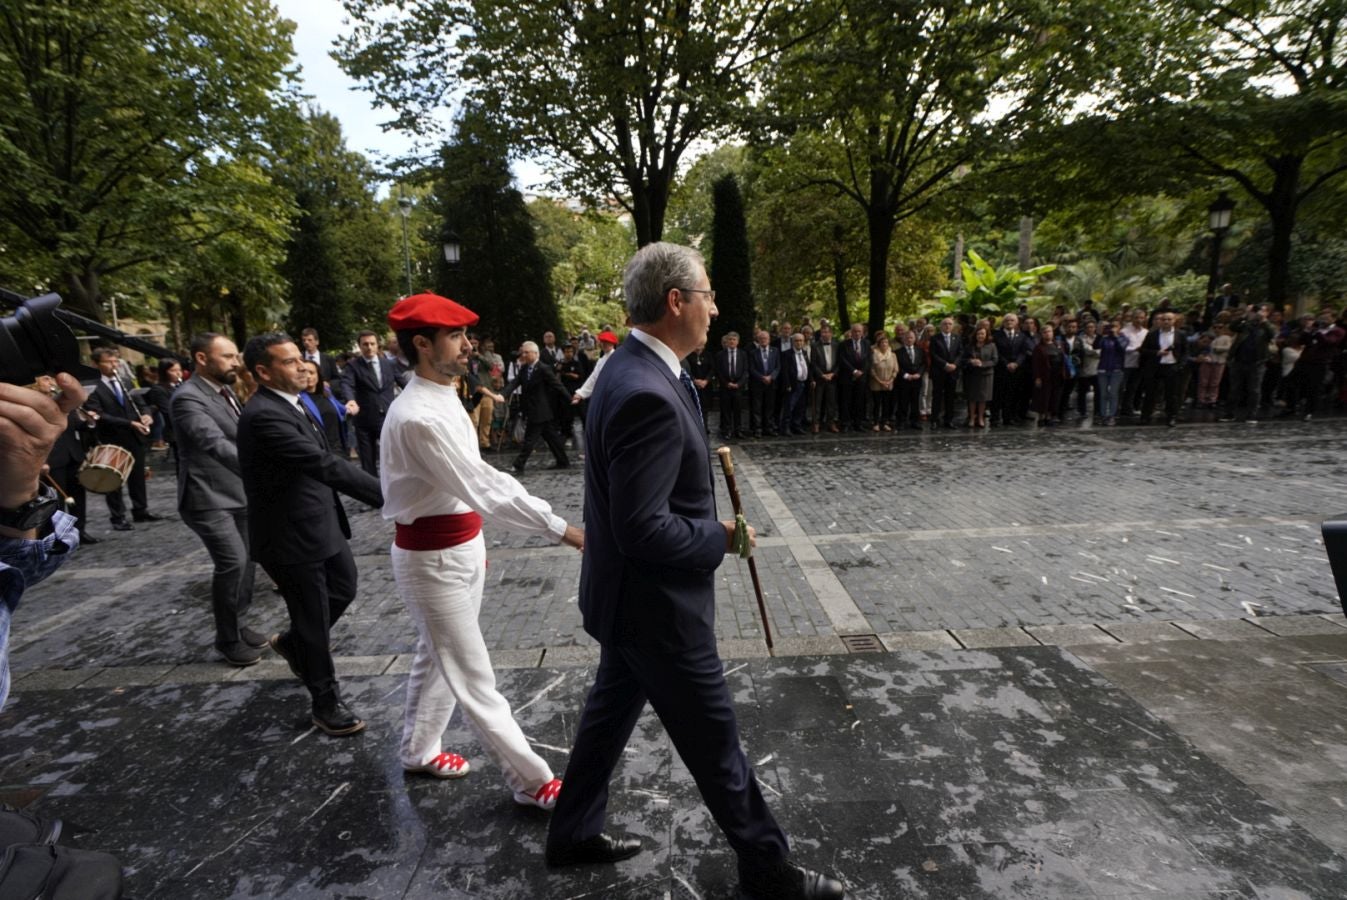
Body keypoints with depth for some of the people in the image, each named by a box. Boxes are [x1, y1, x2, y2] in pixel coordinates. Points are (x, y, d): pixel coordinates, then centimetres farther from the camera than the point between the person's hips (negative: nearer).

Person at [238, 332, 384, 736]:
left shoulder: (290, 404, 6)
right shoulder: (264, 415, -25)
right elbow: (324, 464, -34)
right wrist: (388, 495, -38)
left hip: (320, 522, 9)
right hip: (290, 535, -9)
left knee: (344, 589, 23)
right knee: (313, 620, 6)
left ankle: (292, 643, 49)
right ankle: (326, 703, 26)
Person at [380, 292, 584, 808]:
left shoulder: (442, 399, 5)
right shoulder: (418, 416, -26)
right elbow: (482, 488, -30)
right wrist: (562, 530, -31)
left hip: (460, 545, 9)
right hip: (433, 558, -9)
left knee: (437, 657, 24)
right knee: (472, 677, 5)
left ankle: (419, 750, 45)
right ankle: (532, 782, 18)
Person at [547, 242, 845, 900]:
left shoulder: (633, 369, 4)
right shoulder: (648, 394, -29)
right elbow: (643, 530, -29)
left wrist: (699, 460, 3)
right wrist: (719, 537, -15)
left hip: (629, 595, 10)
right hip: (656, 603, -10)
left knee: (611, 709, 25)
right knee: (714, 738, 10)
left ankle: (573, 833, 47)